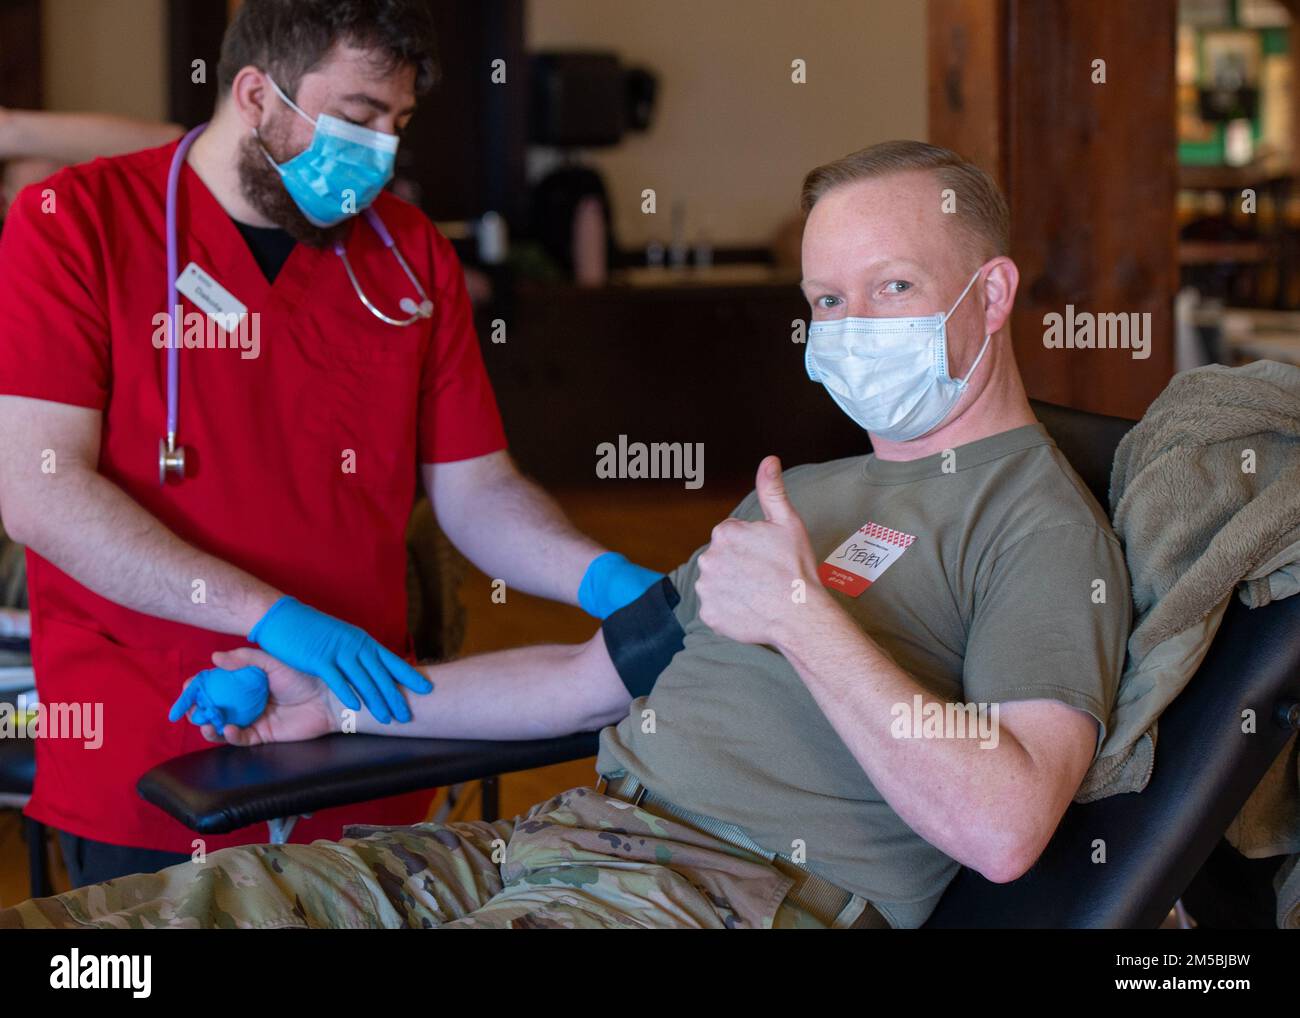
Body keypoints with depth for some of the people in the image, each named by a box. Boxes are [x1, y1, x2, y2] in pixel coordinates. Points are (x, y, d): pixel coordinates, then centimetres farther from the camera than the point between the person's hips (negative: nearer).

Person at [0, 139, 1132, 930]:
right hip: (554, 839, 9)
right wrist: (343, 696, 29)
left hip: (740, 891, -9)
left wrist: (802, 613, -14)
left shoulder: (1039, 524, -2)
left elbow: (998, 827, -18)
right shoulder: (803, 496, 27)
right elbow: (602, 673, 33)